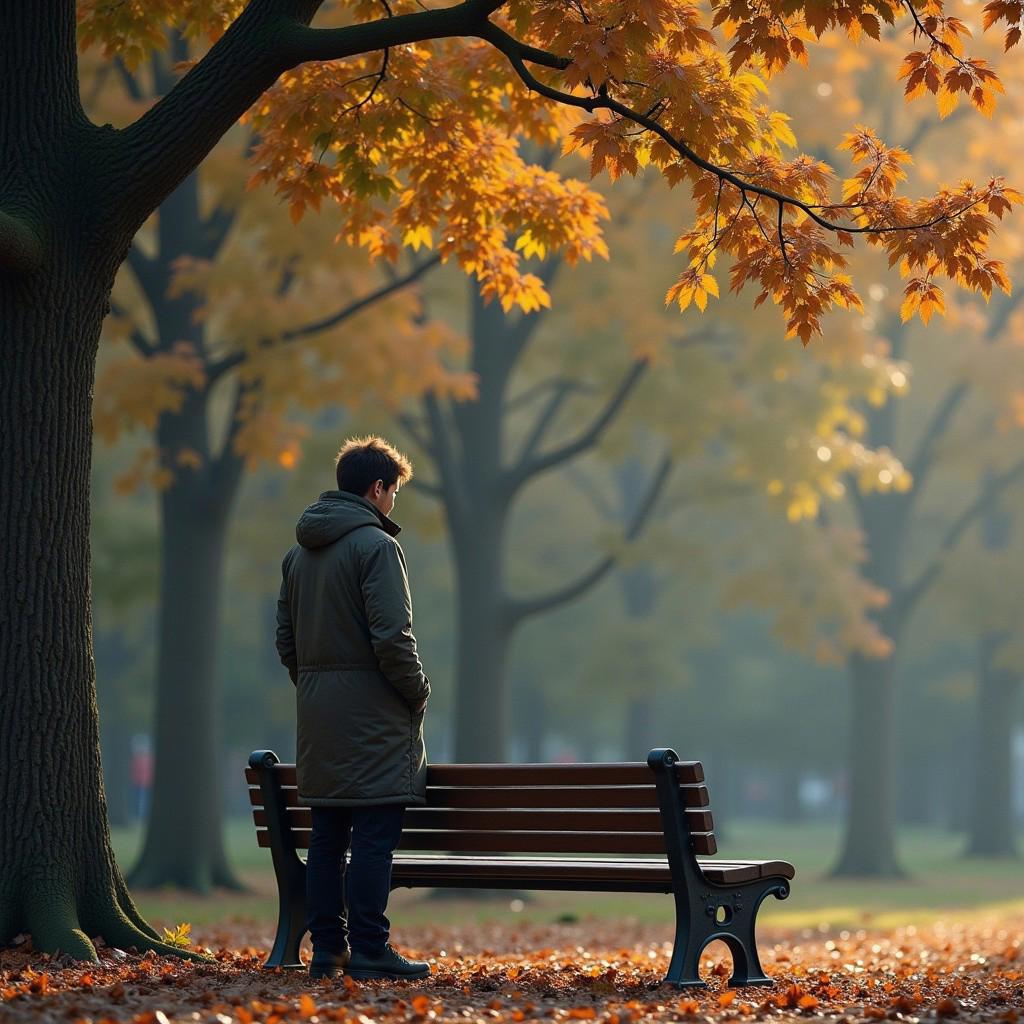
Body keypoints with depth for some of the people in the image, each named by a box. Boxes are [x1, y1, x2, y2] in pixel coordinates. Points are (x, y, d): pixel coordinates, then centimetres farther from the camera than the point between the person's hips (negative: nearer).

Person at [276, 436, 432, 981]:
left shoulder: (300, 552, 14)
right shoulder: (375, 545, -12)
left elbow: (285, 638, 16)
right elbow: (392, 636, -18)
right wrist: (418, 692, -6)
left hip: (317, 714, 8)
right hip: (372, 713, -8)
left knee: (326, 835, 10)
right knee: (374, 836, -6)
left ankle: (327, 948, 12)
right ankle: (369, 952, -6)